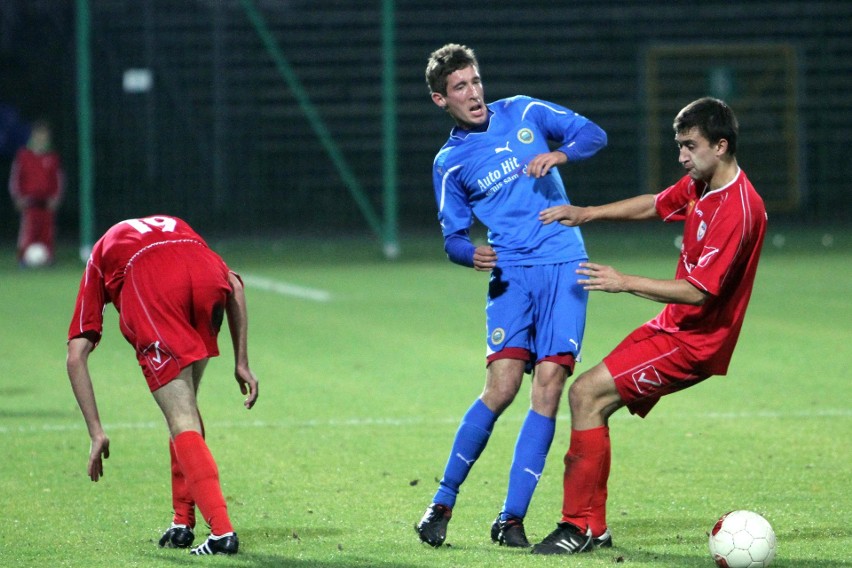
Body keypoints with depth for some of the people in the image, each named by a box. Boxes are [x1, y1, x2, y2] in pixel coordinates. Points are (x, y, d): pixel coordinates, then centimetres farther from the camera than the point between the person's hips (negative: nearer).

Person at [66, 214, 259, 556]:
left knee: (182, 422, -1)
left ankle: (222, 531, -12)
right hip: (204, 275, 3)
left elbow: (76, 356, 25)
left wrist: (97, 434, 25)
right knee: (184, 407, 22)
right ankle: (182, 524, 22)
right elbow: (234, 285, 25)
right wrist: (241, 363, 24)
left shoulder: (100, 258, 35)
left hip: (148, 287, -3)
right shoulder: (180, 230, 43)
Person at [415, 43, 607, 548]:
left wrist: (559, 154, -11)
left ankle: (512, 519, -5)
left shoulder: (523, 113, 9)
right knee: (501, 388, -15)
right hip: (511, 274, -1)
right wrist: (471, 253, -14)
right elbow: (453, 236, 10)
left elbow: (594, 134, 9)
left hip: (564, 266, 1)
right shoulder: (450, 163, 7)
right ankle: (443, 502, 0)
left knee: (549, 386, -9)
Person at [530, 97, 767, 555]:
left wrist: (625, 283, -23)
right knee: (586, 398, 6)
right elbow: (655, 205, 27)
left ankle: (580, 527, -10)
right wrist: (587, 214, 17)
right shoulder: (698, 186, 6)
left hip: (693, 343, -10)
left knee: (588, 394, -16)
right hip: (671, 327, 10)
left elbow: (698, 290, -26)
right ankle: (592, 526, 10)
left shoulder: (739, 209, -23)